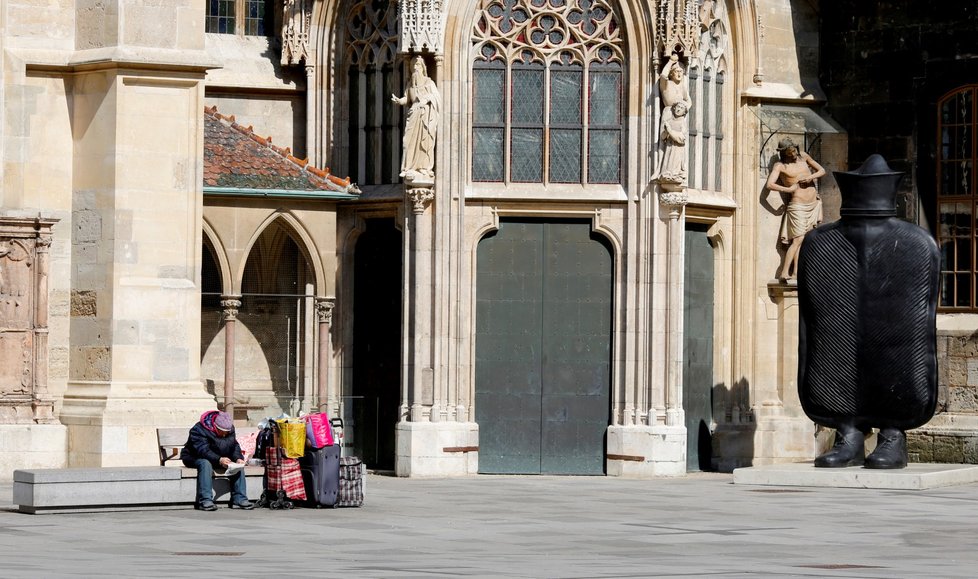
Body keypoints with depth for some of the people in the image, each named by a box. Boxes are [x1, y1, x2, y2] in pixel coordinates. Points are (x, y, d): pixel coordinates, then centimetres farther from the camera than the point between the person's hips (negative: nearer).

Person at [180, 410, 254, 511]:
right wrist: (219, 460, -48)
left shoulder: (230, 429, -2)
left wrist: (238, 458, -25)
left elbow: (234, 446, -3)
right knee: (205, 464, -39)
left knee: (238, 465, -14)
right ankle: (205, 501, -46)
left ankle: (239, 499, -17)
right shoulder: (198, 430, -25)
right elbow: (203, 450, -34)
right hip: (195, 459, -6)